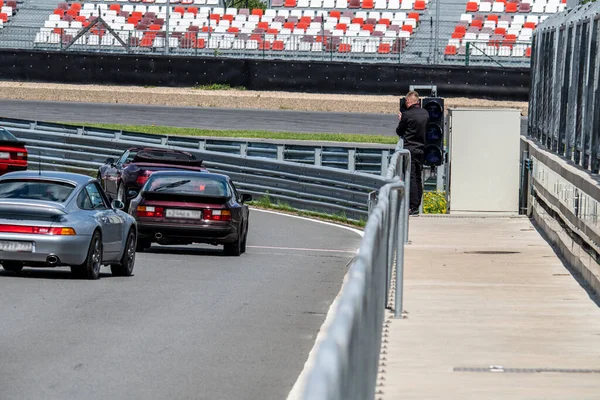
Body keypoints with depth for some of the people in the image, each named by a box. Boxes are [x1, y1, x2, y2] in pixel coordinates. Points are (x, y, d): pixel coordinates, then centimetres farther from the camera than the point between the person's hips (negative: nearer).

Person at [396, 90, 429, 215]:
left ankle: (413, 207, -10)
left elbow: (399, 132, -2)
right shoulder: (425, 114, 6)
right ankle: (416, 207, 14)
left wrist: (400, 120, 17)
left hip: (410, 149, -6)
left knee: (411, 178, -6)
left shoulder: (407, 115, -13)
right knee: (418, 178, 11)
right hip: (421, 149, 6)